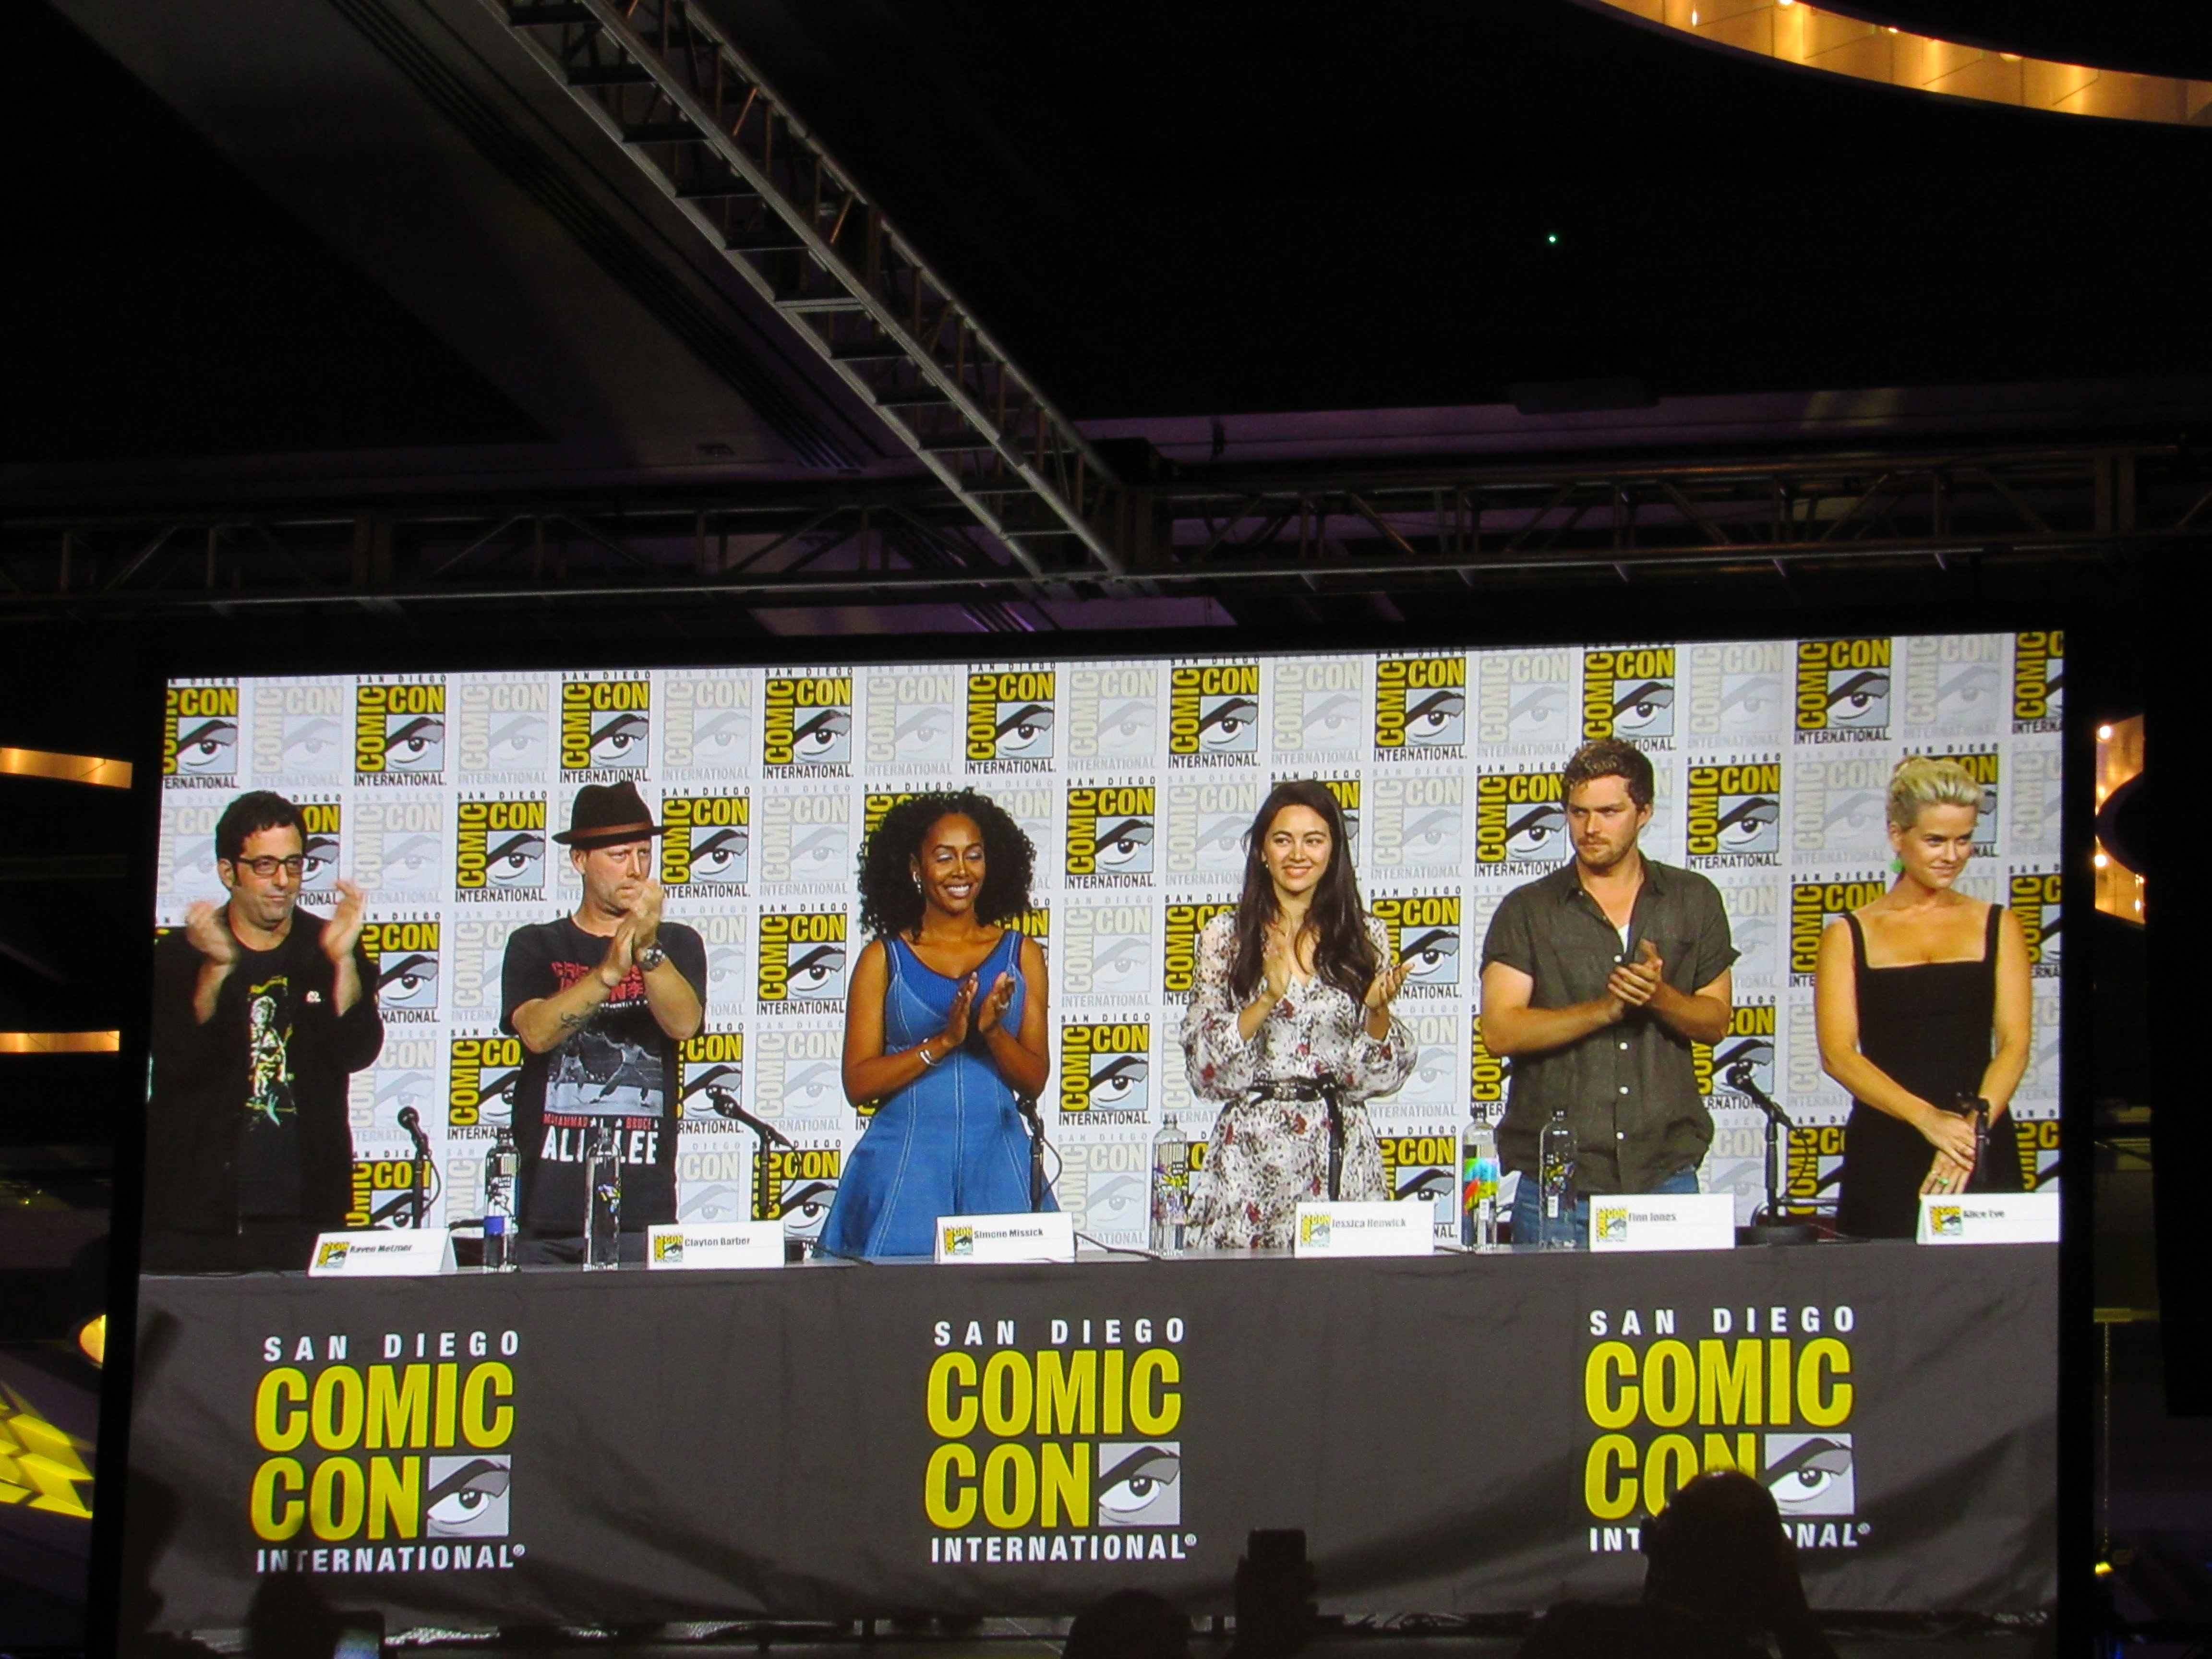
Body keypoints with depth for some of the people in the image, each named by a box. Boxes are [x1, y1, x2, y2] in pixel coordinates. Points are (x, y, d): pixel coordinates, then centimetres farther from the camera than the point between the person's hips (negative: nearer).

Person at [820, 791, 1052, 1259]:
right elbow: (858, 1083, -3)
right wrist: (943, 1042, -13)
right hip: (907, 1162, -2)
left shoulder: (1020, 955, 9)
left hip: (998, 1164, 2)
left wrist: (992, 1031, -12)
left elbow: (1035, 1081, 6)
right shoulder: (885, 958, 4)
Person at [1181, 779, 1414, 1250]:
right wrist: (1267, 1000, -15)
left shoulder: (1365, 937, 9)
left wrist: (1379, 1011, -11)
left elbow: (1384, 1074, 8)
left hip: (1342, 1151, 1)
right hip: (1254, 1154, -1)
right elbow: (1205, 1068, -2)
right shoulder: (1226, 936, 4)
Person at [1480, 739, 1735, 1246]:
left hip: (1664, 1171, 2)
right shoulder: (1527, 911, 4)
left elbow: (1715, 1022, 9)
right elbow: (1500, 1031, -6)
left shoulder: (1695, 902, 11)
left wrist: (1660, 997, -12)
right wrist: (1605, 1010, -16)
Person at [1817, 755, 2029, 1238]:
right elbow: (1837, 1053, -5)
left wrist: (1974, 1124, -18)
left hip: (1983, 1150, 1)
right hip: (1885, 1156, -1)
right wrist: (1926, 1118, -19)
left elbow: (2014, 1044, 0)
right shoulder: (1849, 936, 6)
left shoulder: (1996, 927, 10)